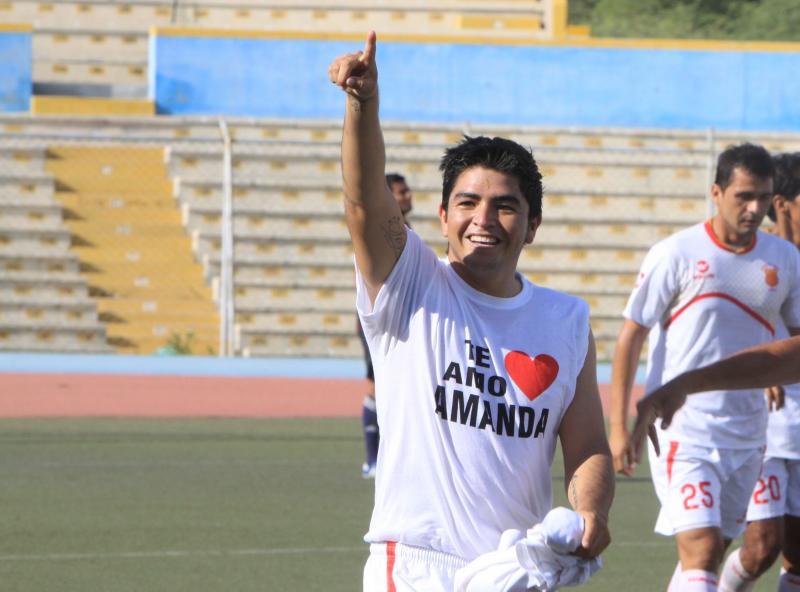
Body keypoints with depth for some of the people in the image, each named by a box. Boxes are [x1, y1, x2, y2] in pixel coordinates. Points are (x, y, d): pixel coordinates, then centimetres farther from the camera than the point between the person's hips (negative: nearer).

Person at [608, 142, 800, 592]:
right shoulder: (676, 255, -7)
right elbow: (631, 337, -3)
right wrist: (619, 426, -7)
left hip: (748, 432, 5)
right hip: (684, 431, -5)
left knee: (712, 552, 11)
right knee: (701, 552, -18)